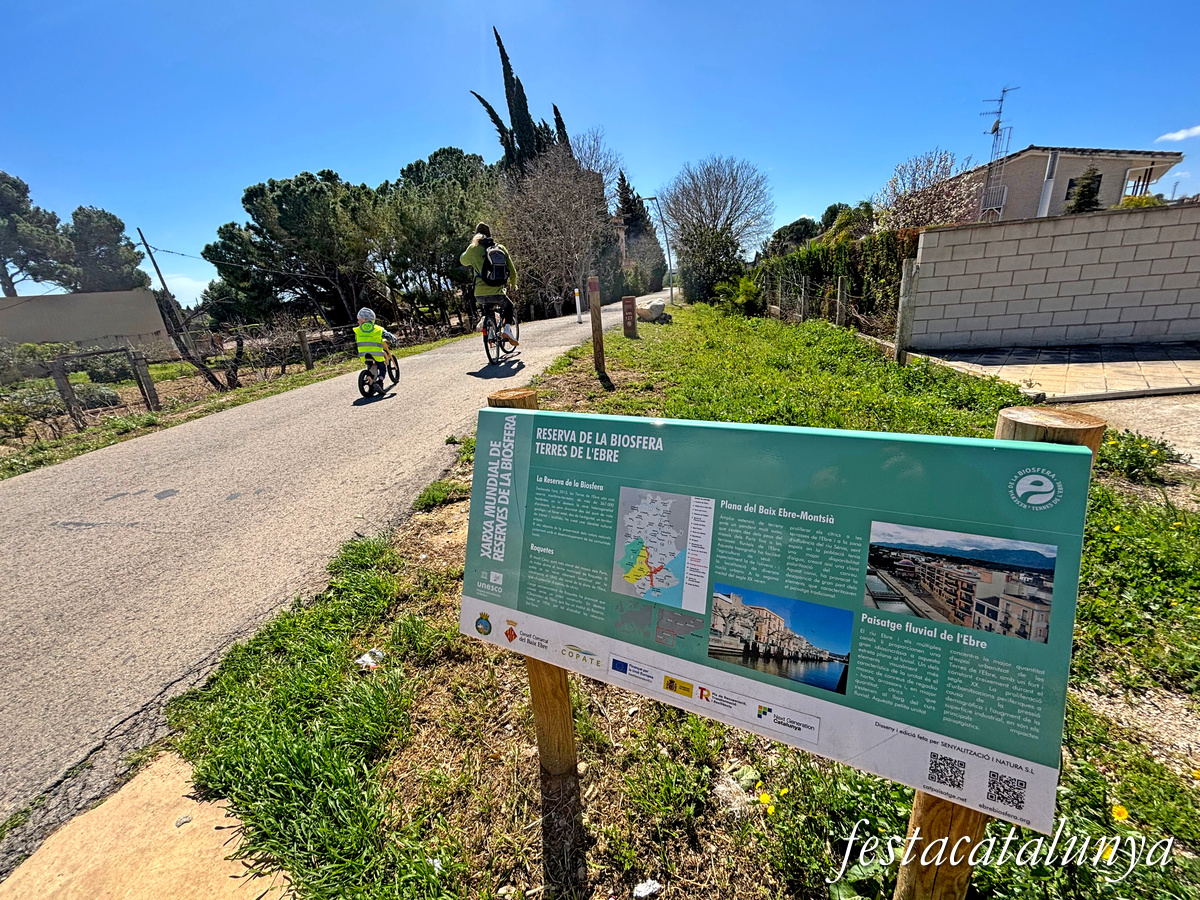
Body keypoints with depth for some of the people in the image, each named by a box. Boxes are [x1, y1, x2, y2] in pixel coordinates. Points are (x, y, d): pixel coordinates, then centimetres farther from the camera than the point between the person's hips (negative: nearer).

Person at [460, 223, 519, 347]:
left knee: (485, 304, 37)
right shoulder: (501, 248, 7)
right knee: (509, 308, 27)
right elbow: (513, 273, 13)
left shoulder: (473, 248, 4)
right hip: (498, 293, -1)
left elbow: (463, 261, 26)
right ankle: (507, 329, 4)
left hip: (480, 293, 1)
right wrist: (513, 285, 34)